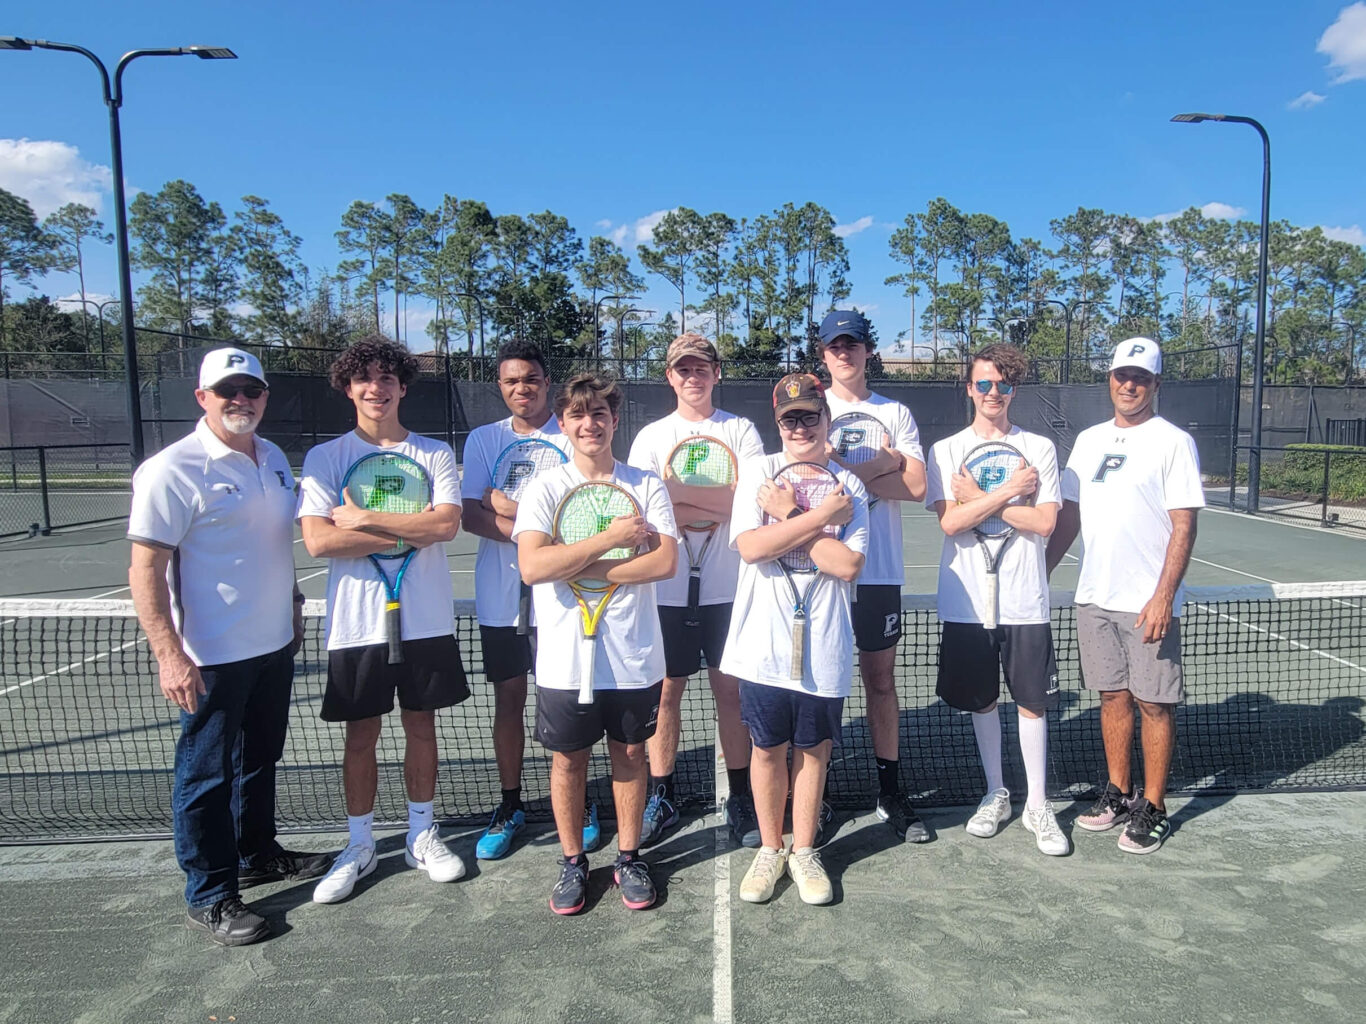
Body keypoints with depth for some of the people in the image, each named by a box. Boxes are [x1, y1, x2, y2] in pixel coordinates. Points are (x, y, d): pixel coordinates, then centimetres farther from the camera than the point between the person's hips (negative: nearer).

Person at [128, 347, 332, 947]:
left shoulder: (274, 459, 7)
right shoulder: (172, 470, -16)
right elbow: (145, 569, -19)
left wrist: (292, 607, 19)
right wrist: (169, 656, -24)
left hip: (274, 645, 8)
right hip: (211, 657, -7)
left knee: (260, 759, 21)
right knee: (207, 774, 5)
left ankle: (258, 854, 40)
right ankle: (208, 897, 19)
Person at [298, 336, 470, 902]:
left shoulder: (435, 453, 3)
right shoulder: (325, 458, 1)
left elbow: (447, 523, -13)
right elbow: (318, 540, -12)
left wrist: (365, 519, -14)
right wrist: (408, 534, -14)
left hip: (426, 617, 1)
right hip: (357, 621, 0)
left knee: (421, 726, 12)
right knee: (361, 734, 9)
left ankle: (422, 835, 29)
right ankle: (359, 845, 26)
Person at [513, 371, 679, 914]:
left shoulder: (647, 485, 1)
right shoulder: (545, 487, -2)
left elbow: (666, 560, -12)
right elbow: (532, 566, -17)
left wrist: (586, 568, -16)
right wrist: (612, 537, -17)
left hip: (633, 652, 1)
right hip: (565, 656, 0)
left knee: (630, 753, 13)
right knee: (568, 759, 10)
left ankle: (629, 857, 31)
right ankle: (572, 862, 30)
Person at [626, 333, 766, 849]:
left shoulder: (741, 431, 4)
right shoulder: (651, 436, 7)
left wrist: (679, 491, -16)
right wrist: (721, 505, -13)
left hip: (728, 585, -1)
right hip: (668, 586, 1)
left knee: (730, 690, 6)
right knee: (665, 691, 7)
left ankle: (740, 798, 20)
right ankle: (661, 799, 21)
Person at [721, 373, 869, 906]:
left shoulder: (848, 486, 1)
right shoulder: (758, 471, -1)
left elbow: (848, 565, -12)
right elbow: (751, 546, -15)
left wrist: (788, 516, -12)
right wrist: (822, 515, -15)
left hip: (823, 645, 1)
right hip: (763, 640, 0)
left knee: (813, 748, 13)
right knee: (768, 747, 12)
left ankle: (803, 851, 31)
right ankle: (770, 849, 31)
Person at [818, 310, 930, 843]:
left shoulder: (896, 413, 9)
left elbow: (916, 485, -4)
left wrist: (847, 473, -11)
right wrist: (883, 463, -11)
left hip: (880, 569, 1)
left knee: (881, 679, 8)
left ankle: (891, 793, 19)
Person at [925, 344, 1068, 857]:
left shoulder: (1039, 447, 3)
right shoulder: (946, 450, 2)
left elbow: (1044, 522, -8)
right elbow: (950, 522, -10)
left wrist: (979, 499, -11)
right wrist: (1009, 491, -12)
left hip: (1025, 601, 0)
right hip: (967, 600, 1)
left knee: (1032, 701, 5)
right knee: (981, 701, 11)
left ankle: (1037, 805, 20)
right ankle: (995, 795, 28)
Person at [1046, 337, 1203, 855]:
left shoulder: (1173, 442, -5)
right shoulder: (1088, 439, 11)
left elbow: (1183, 526, -10)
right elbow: (1068, 516, 15)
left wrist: (1163, 596, -18)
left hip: (1149, 602, -5)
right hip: (1094, 597, 5)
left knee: (1154, 703, 3)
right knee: (1113, 696, 13)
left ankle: (1152, 808, 15)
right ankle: (1118, 793, 25)